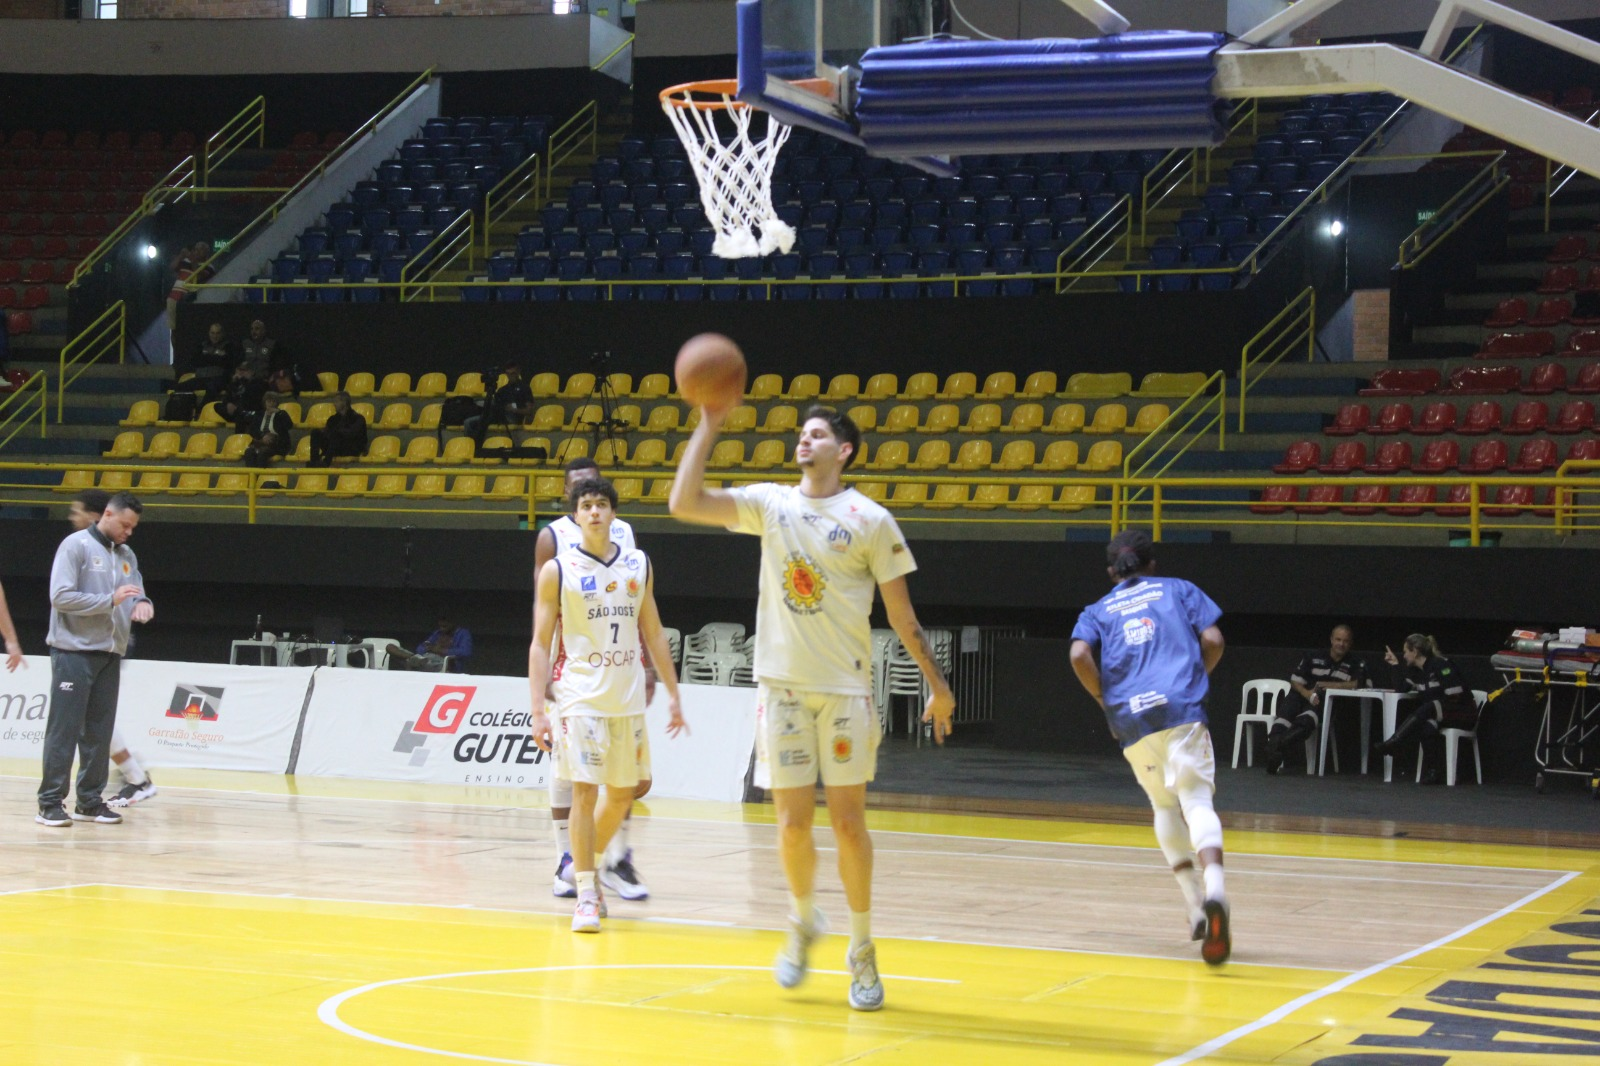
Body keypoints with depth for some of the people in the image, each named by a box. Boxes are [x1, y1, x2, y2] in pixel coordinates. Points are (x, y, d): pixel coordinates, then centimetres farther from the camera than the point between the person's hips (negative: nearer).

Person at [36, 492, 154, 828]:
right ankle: (50, 802, -2)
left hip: (109, 654, 6)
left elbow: (135, 595, 14)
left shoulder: (127, 555, 13)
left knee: (100, 731, 7)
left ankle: (90, 801, 13)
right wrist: (110, 600, -18)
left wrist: (142, 604, -11)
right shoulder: (76, 545, -7)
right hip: (74, 652, -6)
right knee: (65, 729, -5)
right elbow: (61, 597, -14)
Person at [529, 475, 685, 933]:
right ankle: (586, 895, -5)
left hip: (628, 699, 4)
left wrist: (673, 693, 10)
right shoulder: (558, 571, -3)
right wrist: (538, 711, -10)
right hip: (580, 698, -4)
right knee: (585, 790, -10)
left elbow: (653, 633, 14)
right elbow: (540, 643, -3)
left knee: (622, 794, 12)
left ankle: (591, 863, 35)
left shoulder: (638, 566, 7)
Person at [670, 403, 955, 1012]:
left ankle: (862, 950, 12)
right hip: (781, 683, 2)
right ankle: (803, 922, 28)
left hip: (845, 688, -2)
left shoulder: (871, 521, -1)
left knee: (848, 822, -2)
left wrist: (936, 684, 3)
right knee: (793, 824, 1)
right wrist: (708, 428, -8)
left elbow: (900, 612, 3)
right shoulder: (769, 504, 5)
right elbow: (684, 503, -6)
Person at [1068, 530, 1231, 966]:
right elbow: (1213, 640, 6)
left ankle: (1195, 902, 10)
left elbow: (1079, 655, 0)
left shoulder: (1098, 610, 20)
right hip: (1181, 708, -1)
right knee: (1196, 801, -10)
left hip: (1131, 718, 2)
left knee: (1164, 806, 20)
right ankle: (1213, 889, -37)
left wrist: (1106, 700, 10)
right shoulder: (1178, 590, 19)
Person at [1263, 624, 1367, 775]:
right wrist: (1306, 693, -10)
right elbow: (1295, 681, 11)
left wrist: (1328, 685, -11)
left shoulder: (1356, 665, 12)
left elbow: (1357, 683, -6)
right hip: (1305, 698, 2)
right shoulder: (1312, 657, 16)